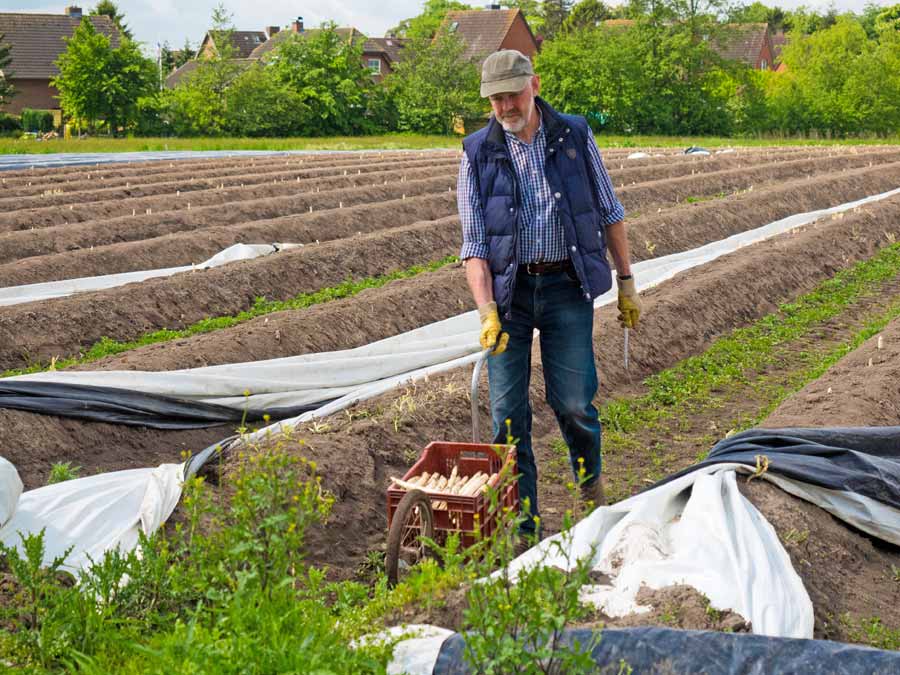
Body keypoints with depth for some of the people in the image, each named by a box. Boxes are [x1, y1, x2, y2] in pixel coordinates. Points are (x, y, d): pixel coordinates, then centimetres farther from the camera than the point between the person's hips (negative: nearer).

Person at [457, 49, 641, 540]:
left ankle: (591, 482, 28)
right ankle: (521, 525, 12)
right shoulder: (477, 154, 0)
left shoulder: (575, 136, 2)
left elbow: (610, 214, 10)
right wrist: (486, 311, -16)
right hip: (507, 289, 1)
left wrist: (627, 282, 8)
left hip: (566, 285, 0)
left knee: (573, 402, -4)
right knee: (508, 412, 1)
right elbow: (474, 243, -4)